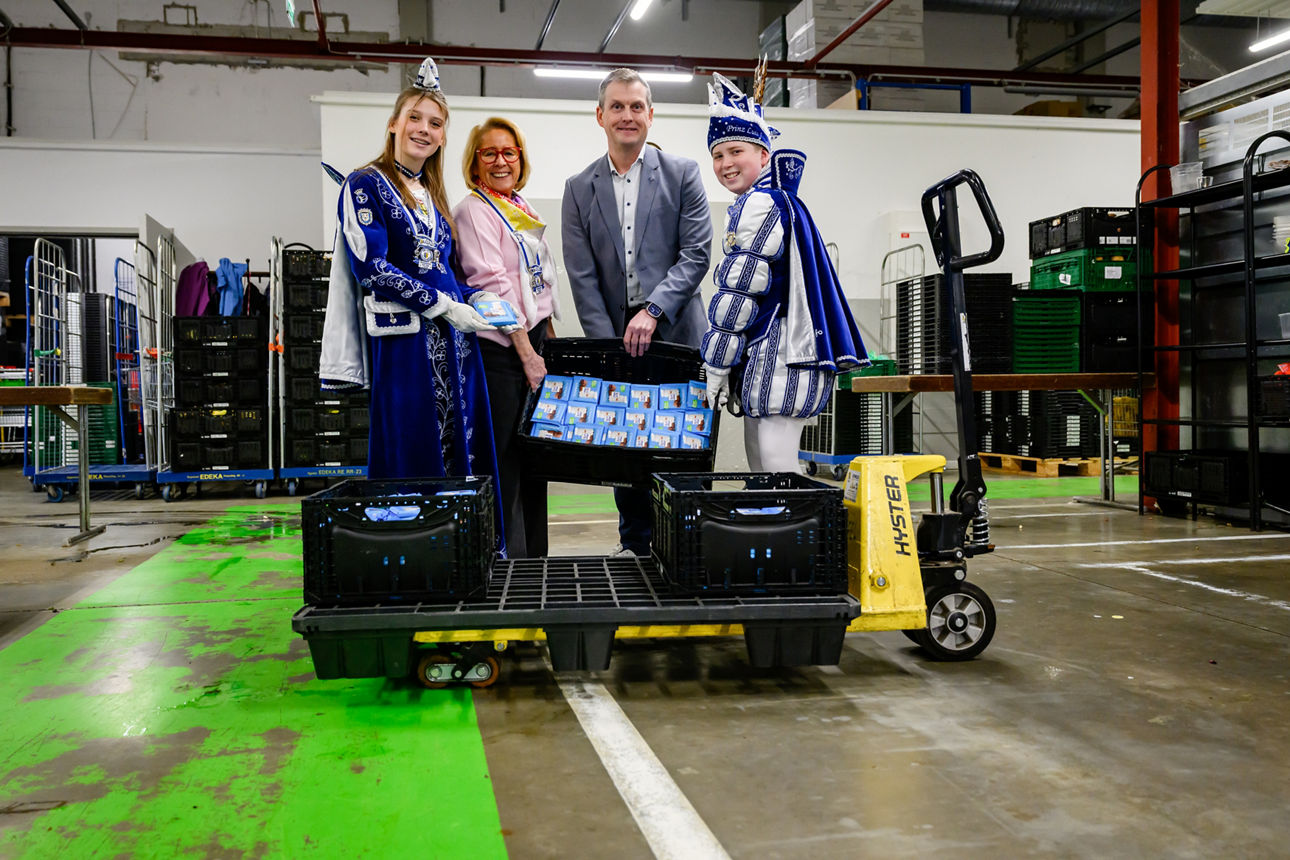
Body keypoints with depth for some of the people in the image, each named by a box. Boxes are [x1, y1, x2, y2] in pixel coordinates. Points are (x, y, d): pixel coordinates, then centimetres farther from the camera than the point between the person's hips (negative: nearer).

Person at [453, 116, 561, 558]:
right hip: (500, 345, -8)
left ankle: (535, 558, 21)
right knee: (505, 459, -5)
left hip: (534, 337, 8)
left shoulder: (522, 207, 18)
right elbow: (493, 284, -15)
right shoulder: (473, 210, -7)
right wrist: (526, 353, -18)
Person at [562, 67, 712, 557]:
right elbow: (582, 277, 3)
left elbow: (696, 254, -5)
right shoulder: (580, 189, 10)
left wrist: (653, 310, -17)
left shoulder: (682, 173, 4)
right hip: (614, 338, 2)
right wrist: (609, 345, -8)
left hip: (673, 335, -2)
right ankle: (634, 547, 18)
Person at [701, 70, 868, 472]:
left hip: (780, 362, -11)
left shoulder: (758, 204, -11)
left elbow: (739, 291, -15)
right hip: (767, 363, 11)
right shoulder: (778, 199, 21)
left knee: (775, 474, -11)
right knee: (761, 472, 13)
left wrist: (715, 366, -11)